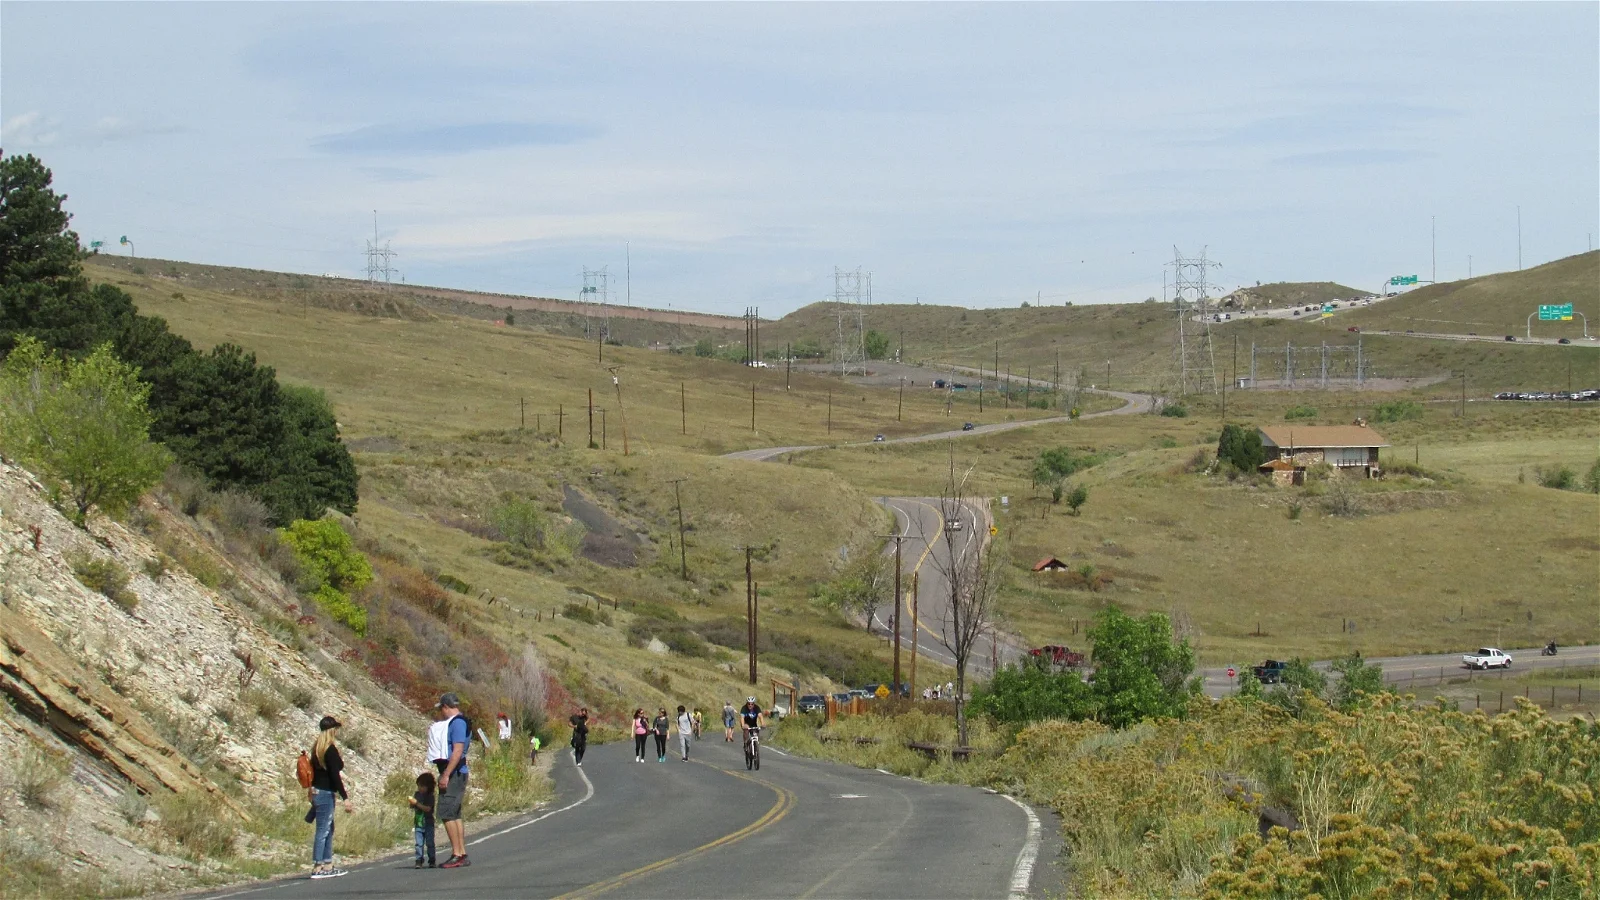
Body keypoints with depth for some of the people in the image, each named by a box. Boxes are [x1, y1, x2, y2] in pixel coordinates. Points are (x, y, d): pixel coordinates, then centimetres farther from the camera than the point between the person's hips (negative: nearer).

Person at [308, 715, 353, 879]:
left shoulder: (317, 748, 11)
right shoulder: (330, 750, -15)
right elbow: (335, 775, -19)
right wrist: (345, 798, -18)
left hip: (317, 791, 9)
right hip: (325, 794, -9)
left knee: (328, 829, 15)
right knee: (323, 830, -6)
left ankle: (327, 866, 17)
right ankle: (317, 868, -5)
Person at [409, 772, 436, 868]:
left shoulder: (430, 796, -10)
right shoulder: (417, 794, 7)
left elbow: (428, 808, -22)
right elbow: (412, 807, 15)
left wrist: (416, 803, -26)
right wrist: (410, 803, -9)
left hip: (428, 824, -4)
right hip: (418, 824, 4)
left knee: (429, 843, 1)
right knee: (419, 843, 0)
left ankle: (432, 860, 8)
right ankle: (419, 861, -1)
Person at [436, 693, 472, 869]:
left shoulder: (457, 723, -14)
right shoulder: (459, 722, 18)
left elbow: (457, 751, -22)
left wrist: (446, 775, -23)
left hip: (453, 774, -11)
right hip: (457, 774, 11)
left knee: (446, 814, -10)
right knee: (454, 815, 12)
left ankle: (457, 855, -11)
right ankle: (462, 854, 14)